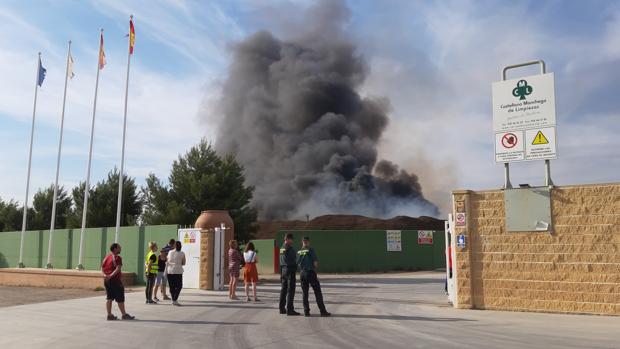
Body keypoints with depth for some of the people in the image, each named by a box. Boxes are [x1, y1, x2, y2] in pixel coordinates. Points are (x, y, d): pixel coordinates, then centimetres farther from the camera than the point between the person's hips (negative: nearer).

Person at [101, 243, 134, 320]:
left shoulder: (107, 257, 13)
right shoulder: (117, 257, -12)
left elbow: (102, 267, 10)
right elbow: (117, 269, -25)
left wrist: (104, 275, -4)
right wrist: (111, 276, -25)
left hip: (106, 280, 8)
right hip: (115, 280, -8)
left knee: (109, 298, 11)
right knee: (120, 299, 1)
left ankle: (109, 315, 13)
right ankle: (124, 315, 8)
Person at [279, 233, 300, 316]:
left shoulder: (282, 248, 13)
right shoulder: (289, 248, -14)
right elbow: (293, 259, -12)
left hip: (283, 269, 9)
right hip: (290, 270, -9)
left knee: (283, 290, 14)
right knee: (290, 290, -6)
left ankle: (282, 308, 20)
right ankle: (290, 309, -6)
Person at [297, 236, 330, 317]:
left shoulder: (299, 252, 7)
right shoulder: (311, 250, -8)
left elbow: (298, 263, 8)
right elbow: (315, 263, -11)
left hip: (302, 273, 5)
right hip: (311, 272, -5)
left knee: (304, 293, 10)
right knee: (317, 292, 0)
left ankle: (306, 311, 8)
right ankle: (323, 311, -1)